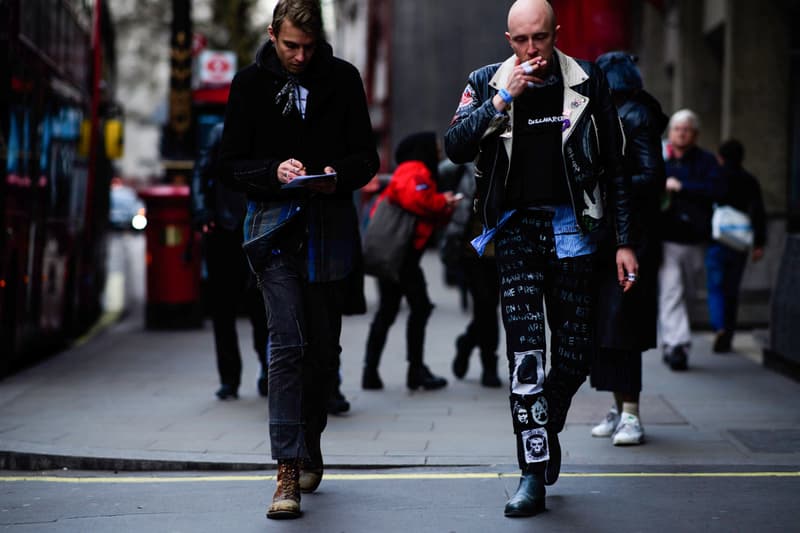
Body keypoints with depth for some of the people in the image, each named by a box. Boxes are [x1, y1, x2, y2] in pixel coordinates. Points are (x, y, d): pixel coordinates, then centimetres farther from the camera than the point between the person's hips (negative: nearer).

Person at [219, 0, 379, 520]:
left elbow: (367, 156, 7)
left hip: (332, 228, 2)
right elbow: (233, 163, 3)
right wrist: (275, 170, -16)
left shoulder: (344, 79, 5)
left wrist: (338, 175, -14)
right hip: (276, 226, -2)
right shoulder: (251, 83, 3)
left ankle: (310, 446, 30)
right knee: (288, 344, -13)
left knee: (324, 347, 10)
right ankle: (289, 471, -14)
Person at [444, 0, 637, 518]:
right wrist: (503, 99, -17)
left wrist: (625, 241, 2)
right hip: (517, 226, -1)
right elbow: (456, 146, -10)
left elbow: (615, 168, 5)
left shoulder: (588, 82, 2)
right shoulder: (488, 83, 3)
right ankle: (534, 473, -7)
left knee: (575, 352, 3)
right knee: (525, 350, -9)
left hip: (572, 227, 1)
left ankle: (548, 430, 32)